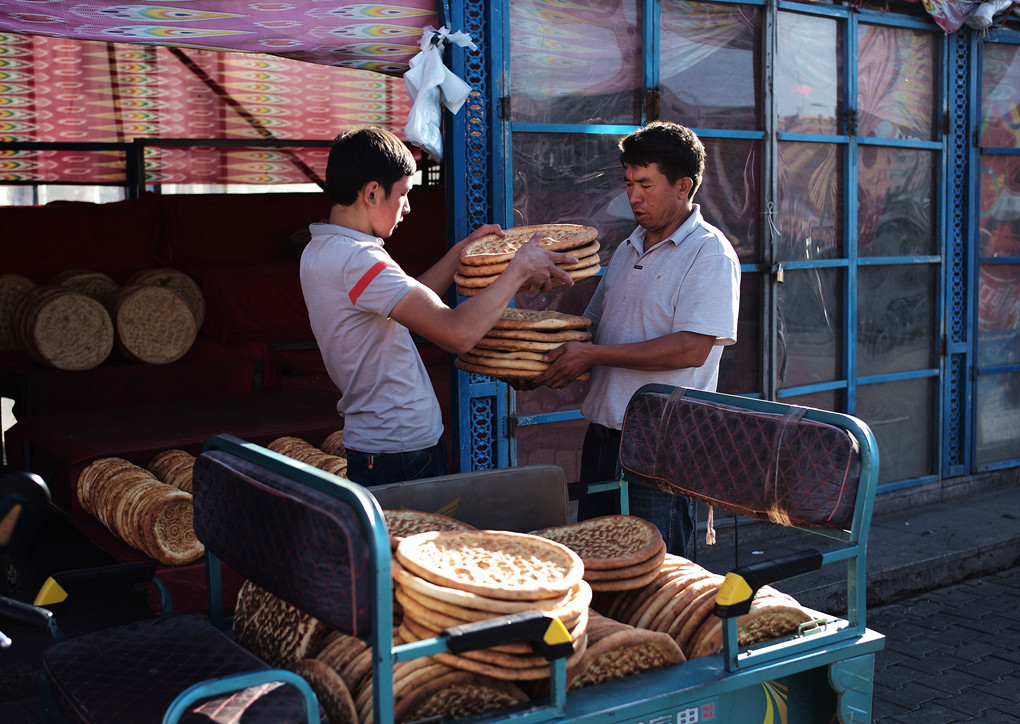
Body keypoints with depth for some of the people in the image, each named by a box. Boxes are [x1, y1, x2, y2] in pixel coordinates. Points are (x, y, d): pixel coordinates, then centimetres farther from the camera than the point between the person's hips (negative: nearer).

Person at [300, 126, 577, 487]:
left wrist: (462, 250, 17)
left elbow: (414, 303, 19)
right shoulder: (356, 260, -24)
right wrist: (519, 269, -17)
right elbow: (457, 332, -29)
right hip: (400, 455, -10)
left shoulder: (321, 251, 9)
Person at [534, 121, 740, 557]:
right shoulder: (627, 251, 16)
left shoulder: (711, 254, -9)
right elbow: (594, 323, 24)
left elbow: (692, 349, -20)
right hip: (604, 433, 8)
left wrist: (593, 356, -18)